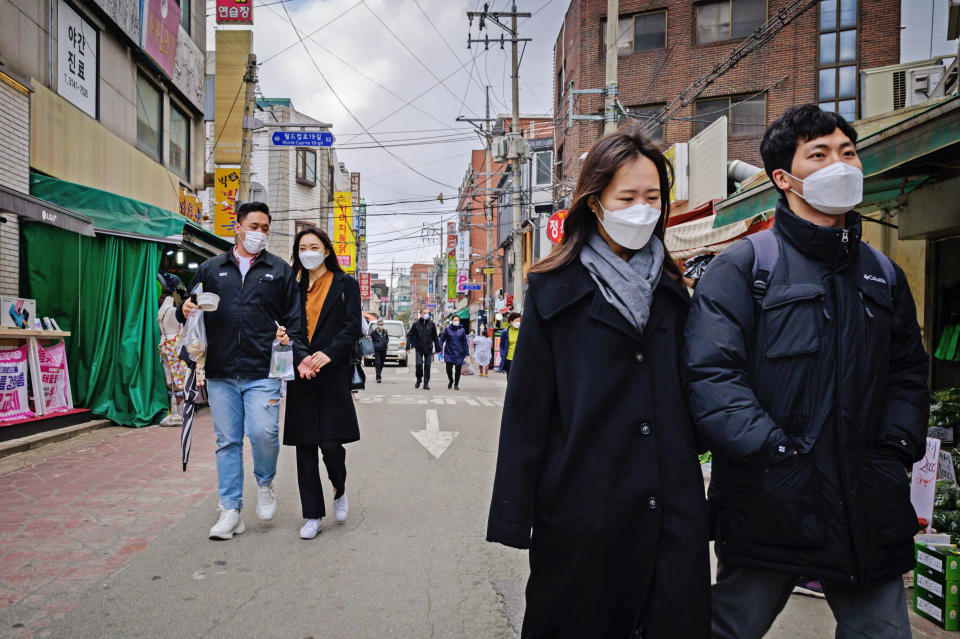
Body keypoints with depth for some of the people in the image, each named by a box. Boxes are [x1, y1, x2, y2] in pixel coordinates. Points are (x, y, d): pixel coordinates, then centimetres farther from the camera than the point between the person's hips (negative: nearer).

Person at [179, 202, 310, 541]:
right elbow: (190, 309, 19)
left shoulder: (280, 270, 10)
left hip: (262, 373, -2)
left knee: (264, 433, -14)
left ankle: (265, 483, 17)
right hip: (221, 374, 2)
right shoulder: (211, 269, 14)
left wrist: (299, 355, -7)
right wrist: (186, 310, -6)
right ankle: (231, 511, 18)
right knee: (227, 442, 7)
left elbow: (293, 320, 7)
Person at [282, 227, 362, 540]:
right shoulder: (295, 287, 14)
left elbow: (353, 327, -4)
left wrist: (329, 354, -19)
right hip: (301, 375, 3)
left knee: (330, 444, -8)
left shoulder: (346, 284, 5)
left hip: (333, 374, -3)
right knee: (305, 447, 5)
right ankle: (313, 516, 15)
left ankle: (340, 491, 24)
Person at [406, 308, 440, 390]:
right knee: (419, 364, -10)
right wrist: (408, 346, -7)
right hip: (419, 348, -1)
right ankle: (419, 379, 14)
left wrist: (437, 348, 8)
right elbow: (410, 335, 4)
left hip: (428, 349, 1)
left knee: (427, 366, 1)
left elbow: (435, 337, 9)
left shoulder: (432, 324, 4)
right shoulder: (416, 324, 1)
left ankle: (426, 383, 8)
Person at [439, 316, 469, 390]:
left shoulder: (462, 330, 2)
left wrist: (466, 353, 2)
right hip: (449, 352, 0)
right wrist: (441, 350, -7)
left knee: (458, 369, 3)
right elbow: (442, 339, 3)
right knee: (448, 369, -4)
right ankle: (450, 381, 24)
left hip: (459, 353, 1)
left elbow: (465, 342, 5)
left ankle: (456, 384, 19)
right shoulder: (447, 329, 0)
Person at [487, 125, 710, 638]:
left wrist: (691, 497, 11)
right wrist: (514, 517, -6)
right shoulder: (555, 289, -3)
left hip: (672, 513, 4)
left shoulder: (671, 288, 10)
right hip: (581, 511, -3)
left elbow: (687, 396, 14)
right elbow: (526, 406, -4)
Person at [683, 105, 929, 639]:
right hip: (769, 509, -4)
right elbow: (710, 374, -16)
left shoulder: (884, 275, 15)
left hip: (869, 512, 5)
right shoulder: (743, 268, -6)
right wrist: (778, 454, -20)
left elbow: (909, 372, 19)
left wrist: (896, 450, 4)